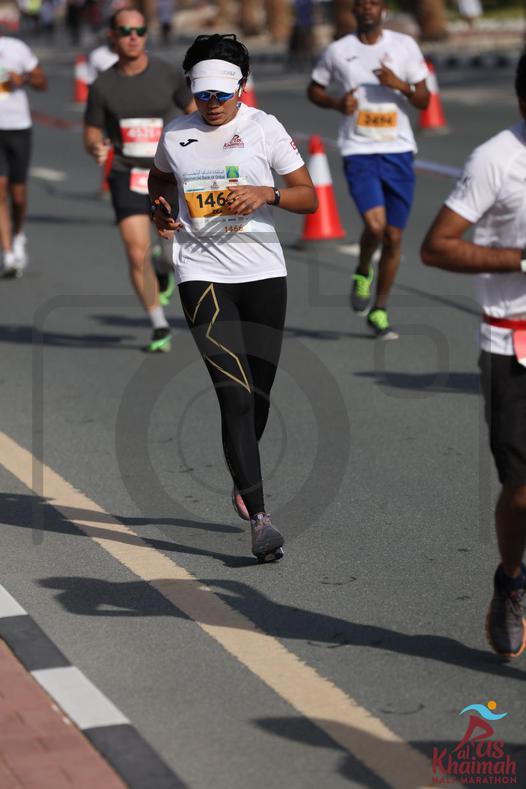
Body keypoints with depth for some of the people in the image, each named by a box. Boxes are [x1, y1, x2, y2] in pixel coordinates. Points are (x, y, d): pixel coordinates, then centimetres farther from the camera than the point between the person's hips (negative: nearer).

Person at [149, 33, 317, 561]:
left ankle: (243, 481, 38)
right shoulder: (175, 136, 7)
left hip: (263, 272, 1)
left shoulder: (264, 128, 1)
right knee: (236, 395, -13)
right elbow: (159, 178, 29)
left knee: (258, 394, 8)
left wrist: (267, 193, -16)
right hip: (202, 273, -1)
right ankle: (259, 519, -14)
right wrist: (161, 211, 8)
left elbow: (309, 198, 2)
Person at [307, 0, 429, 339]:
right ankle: (363, 272, 12)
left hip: (399, 151, 2)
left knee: (394, 237, 5)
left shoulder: (404, 45, 3)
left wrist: (400, 85, -15)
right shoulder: (338, 50, 3)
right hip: (359, 152, -2)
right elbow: (314, 89, 17)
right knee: (375, 225, -22)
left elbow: (424, 101, 5)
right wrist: (338, 103, -4)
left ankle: (380, 311, 21)